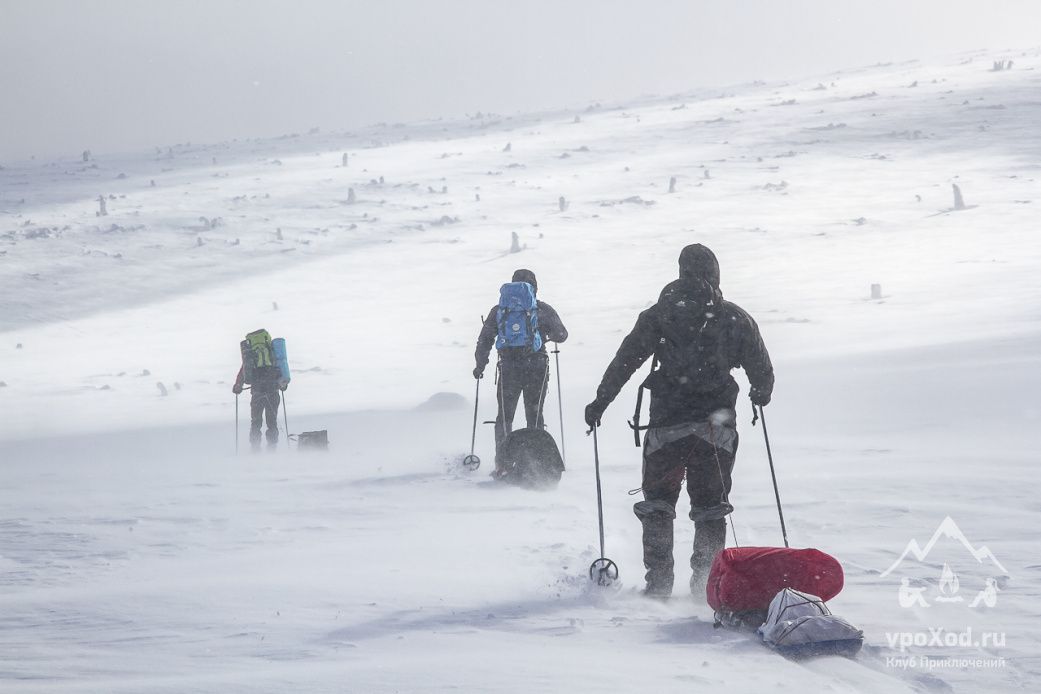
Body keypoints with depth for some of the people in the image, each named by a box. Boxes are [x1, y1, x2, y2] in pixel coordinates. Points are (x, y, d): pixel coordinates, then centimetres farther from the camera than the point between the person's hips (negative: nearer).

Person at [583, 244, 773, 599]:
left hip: (667, 423, -1)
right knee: (710, 507, 9)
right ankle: (705, 580, 3)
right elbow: (761, 369, 10)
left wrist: (600, 401, 9)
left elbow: (625, 360, 1)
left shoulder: (658, 315, 3)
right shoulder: (735, 318, 4)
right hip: (716, 425, 1)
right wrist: (761, 394, 32)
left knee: (657, 503, 9)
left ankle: (658, 580, 1)